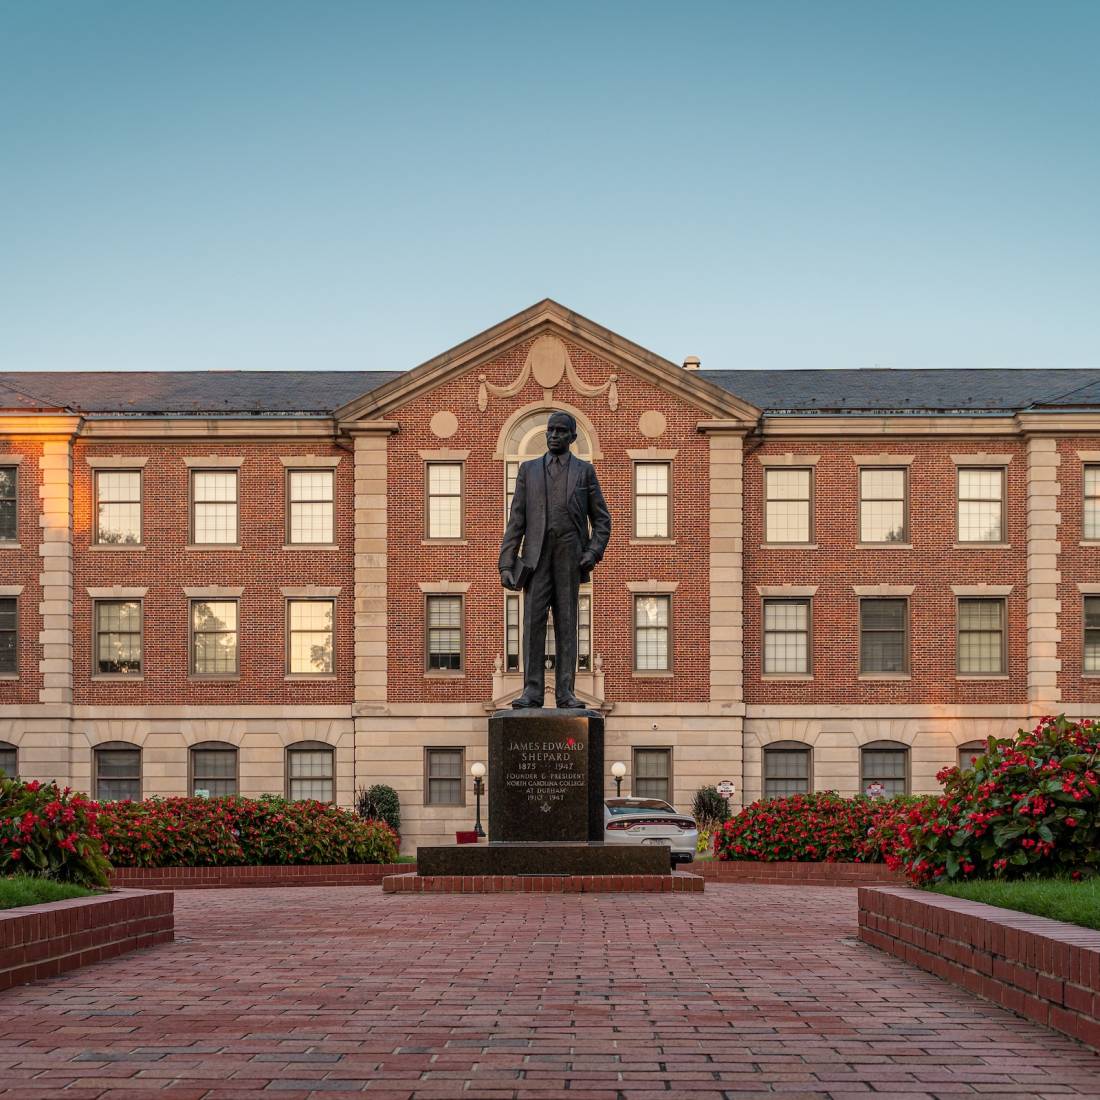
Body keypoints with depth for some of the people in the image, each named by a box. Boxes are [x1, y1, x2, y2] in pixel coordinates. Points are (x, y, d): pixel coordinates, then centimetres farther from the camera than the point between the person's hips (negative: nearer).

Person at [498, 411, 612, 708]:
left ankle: (565, 692, 1)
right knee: (533, 622, -6)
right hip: (536, 557, 0)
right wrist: (506, 564, -2)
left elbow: (601, 519, 8)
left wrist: (594, 553, -9)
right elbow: (516, 520, 6)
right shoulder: (529, 470, 10)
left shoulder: (585, 470, 9)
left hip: (570, 558, 0)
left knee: (567, 624, -1)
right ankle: (532, 692, -6)